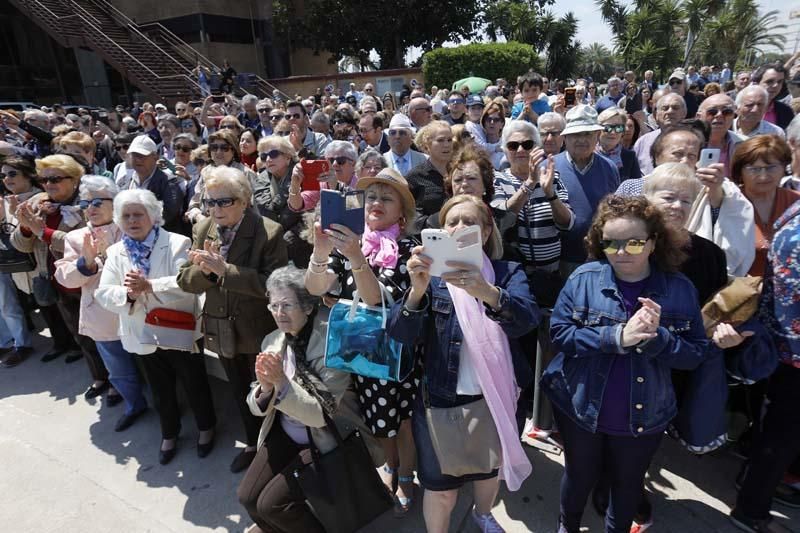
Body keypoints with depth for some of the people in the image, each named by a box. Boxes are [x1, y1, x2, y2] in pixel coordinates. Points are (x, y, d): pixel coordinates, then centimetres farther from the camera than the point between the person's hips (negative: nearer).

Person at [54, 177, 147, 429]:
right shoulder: (76, 238, 3)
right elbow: (65, 278, -2)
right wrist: (86, 261, -20)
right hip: (105, 318, 3)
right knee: (119, 369, 17)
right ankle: (135, 405, 42)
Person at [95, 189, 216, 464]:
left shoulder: (176, 243, -13)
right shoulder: (115, 253, 2)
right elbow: (103, 294, -5)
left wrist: (149, 286, -33)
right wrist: (127, 293, -25)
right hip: (144, 336, 4)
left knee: (195, 384, 14)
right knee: (161, 390, 22)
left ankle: (206, 428, 38)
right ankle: (169, 433, 44)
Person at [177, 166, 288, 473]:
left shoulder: (269, 232, -19)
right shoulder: (202, 230, -1)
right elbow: (186, 281, -1)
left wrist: (225, 269, -31)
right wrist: (204, 269, -23)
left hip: (258, 333, -5)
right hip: (223, 331, 6)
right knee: (240, 393, 23)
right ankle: (253, 443, 47)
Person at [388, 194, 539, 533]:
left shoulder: (508, 273, -4)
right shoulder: (432, 276, -5)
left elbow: (526, 319, -25)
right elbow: (402, 334, -19)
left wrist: (486, 292, -45)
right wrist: (417, 289, -39)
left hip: (496, 399, 2)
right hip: (440, 401, -2)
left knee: (491, 468, 25)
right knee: (441, 489, 11)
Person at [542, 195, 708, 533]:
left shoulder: (680, 289, -10)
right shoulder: (584, 278, -14)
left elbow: (695, 354, -8)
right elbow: (559, 333, -17)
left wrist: (657, 338, -27)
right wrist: (616, 336, -28)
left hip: (644, 417, 1)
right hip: (581, 408, -1)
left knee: (628, 484, 25)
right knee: (579, 476, 22)